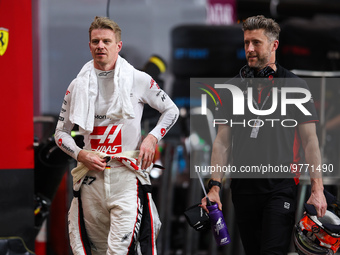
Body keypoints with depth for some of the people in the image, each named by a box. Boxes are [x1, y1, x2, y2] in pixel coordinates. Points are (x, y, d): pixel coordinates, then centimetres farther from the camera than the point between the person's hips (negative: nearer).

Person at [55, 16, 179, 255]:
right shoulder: (78, 85, 11)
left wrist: (152, 138, -2)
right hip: (91, 173, 3)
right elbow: (61, 132, 16)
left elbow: (171, 110, 14)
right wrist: (80, 155, -2)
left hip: (127, 174, -3)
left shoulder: (139, 80, 3)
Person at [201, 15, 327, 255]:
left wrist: (317, 188, -7)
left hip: (281, 186, -3)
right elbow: (222, 141, 10)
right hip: (243, 187, 3)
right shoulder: (233, 88, 11)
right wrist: (215, 186, 0)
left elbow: (310, 140, 1)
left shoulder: (295, 86, 3)